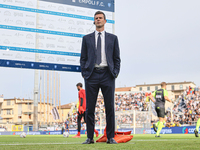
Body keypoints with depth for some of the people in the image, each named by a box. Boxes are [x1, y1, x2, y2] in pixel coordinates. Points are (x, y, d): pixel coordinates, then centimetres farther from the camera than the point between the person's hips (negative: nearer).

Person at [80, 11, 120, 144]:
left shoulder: (113, 38, 14)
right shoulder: (87, 38, 15)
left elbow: (117, 58, 12)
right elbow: (83, 58, 13)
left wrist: (115, 73, -1)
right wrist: (84, 73, 0)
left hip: (107, 74, 0)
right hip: (91, 74, 0)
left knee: (110, 107, -1)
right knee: (90, 108, 0)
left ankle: (111, 137, 7)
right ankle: (90, 137, 8)